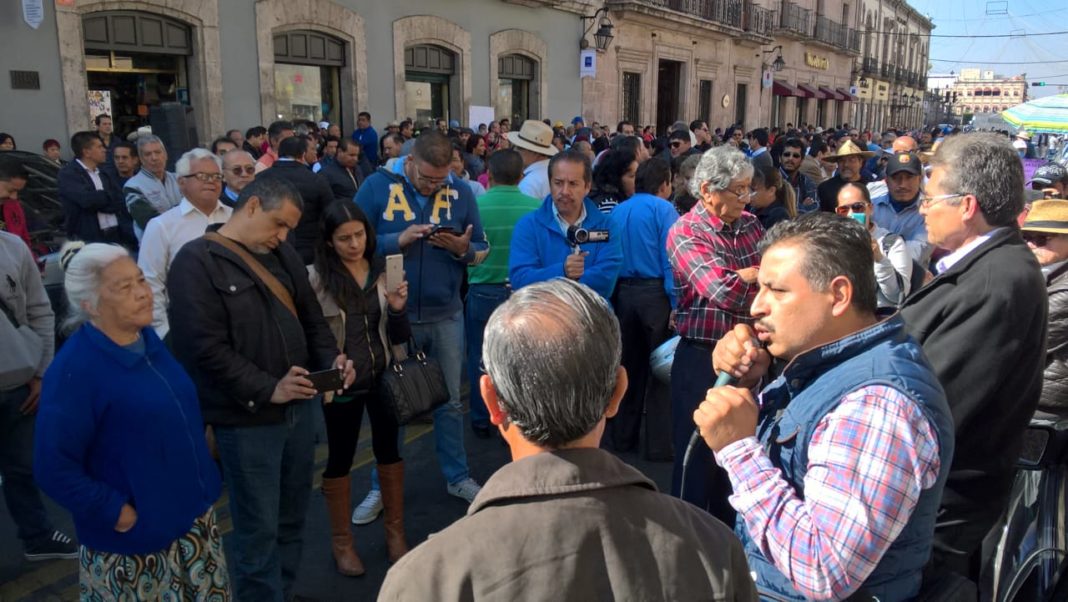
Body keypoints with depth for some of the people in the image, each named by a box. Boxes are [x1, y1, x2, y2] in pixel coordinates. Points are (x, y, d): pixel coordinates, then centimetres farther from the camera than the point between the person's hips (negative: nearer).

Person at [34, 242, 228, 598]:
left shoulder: (147, 338, 2)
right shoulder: (74, 370, -22)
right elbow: (54, 468, -22)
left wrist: (200, 484, 11)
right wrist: (118, 514, -18)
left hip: (192, 515, 7)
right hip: (132, 542, -7)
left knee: (212, 594, 20)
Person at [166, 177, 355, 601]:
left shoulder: (282, 254, 11)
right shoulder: (196, 261, -11)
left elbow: (312, 319, 15)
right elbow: (205, 347, -19)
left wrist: (331, 359, -4)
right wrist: (267, 390, -20)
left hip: (300, 407, 7)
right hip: (247, 420, -7)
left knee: (291, 520, 18)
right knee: (258, 530, 4)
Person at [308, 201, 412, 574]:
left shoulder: (384, 270, -2)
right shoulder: (315, 277, -12)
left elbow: (398, 337, 0)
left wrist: (397, 309, -18)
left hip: (384, 377, 3)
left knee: (389, 449, 15)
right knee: (340, 458, 11)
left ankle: (395, 533, 33)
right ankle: (342, 542, 29)